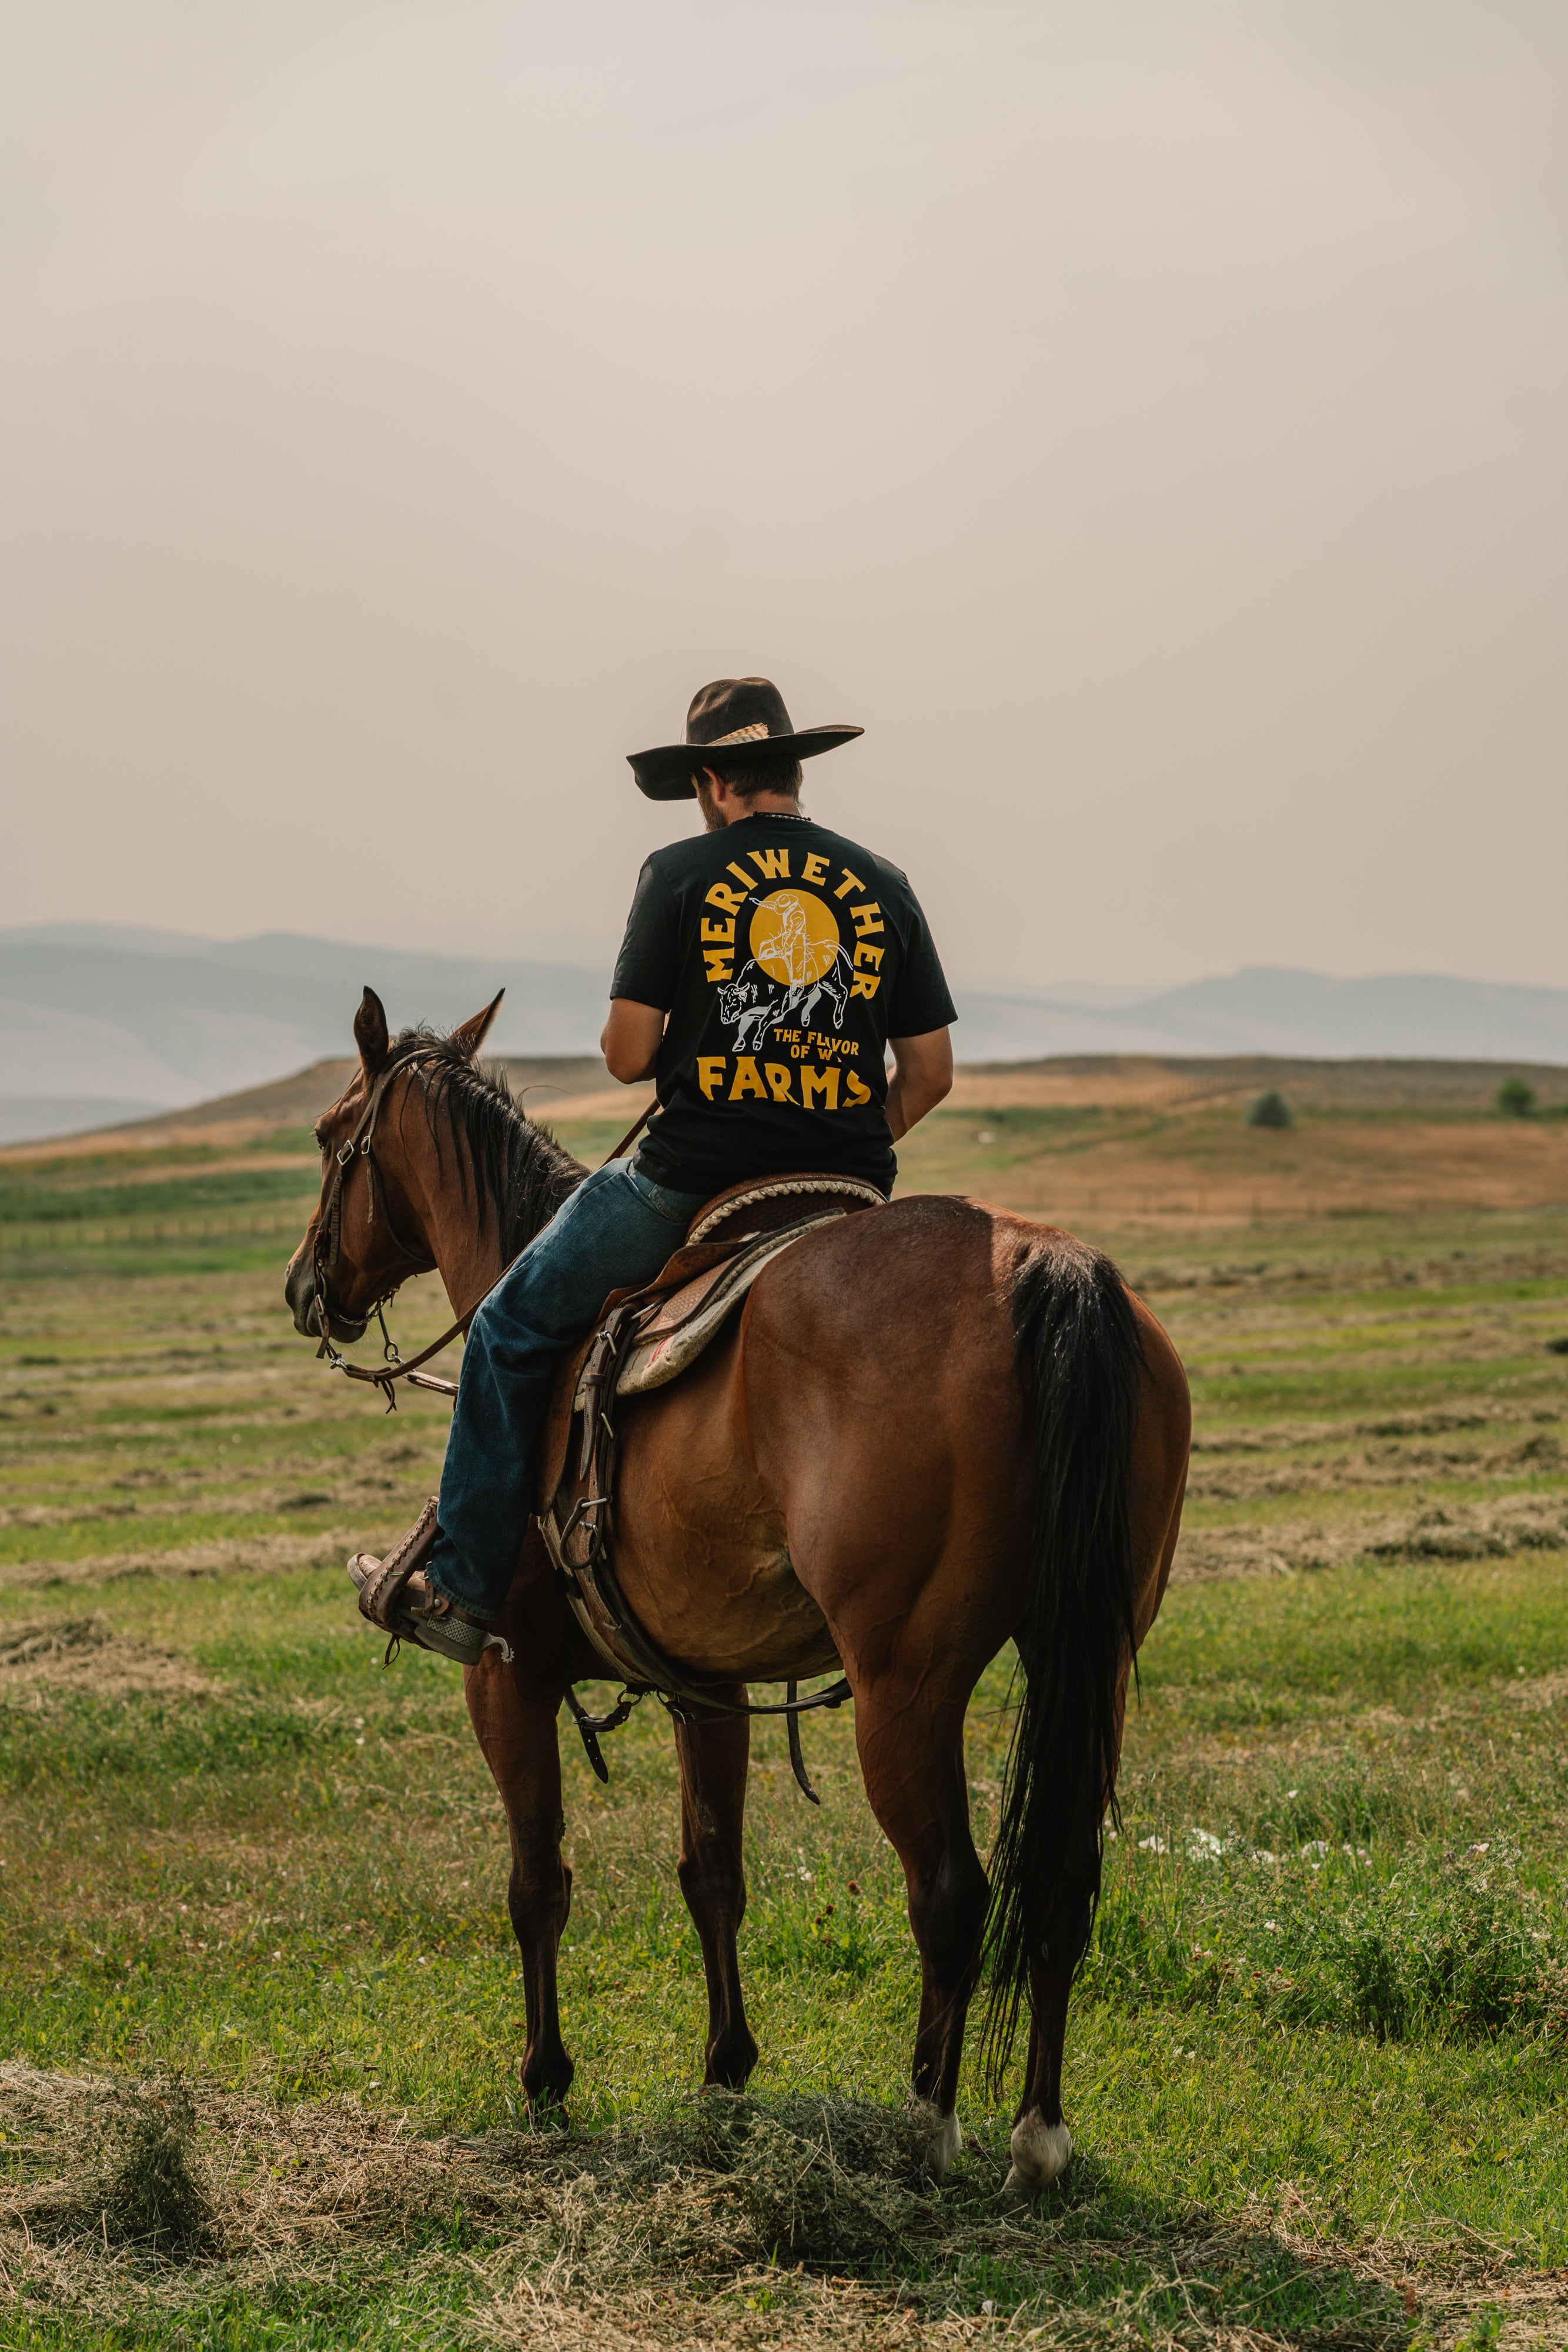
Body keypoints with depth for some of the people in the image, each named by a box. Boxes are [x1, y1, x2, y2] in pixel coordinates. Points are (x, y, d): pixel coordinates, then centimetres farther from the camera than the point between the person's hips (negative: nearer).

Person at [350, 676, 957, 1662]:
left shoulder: (683, 873, -3)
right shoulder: (884, 885, 7)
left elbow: (627, 1055, -8)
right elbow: (931, 1072, 6)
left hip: (692, 1176, -3)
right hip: (847, 1201, 4)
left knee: (512, 1330, 15)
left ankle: (464, 1583, 13)